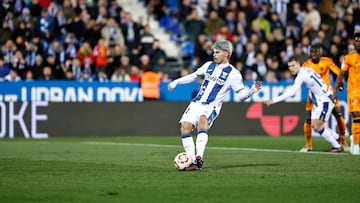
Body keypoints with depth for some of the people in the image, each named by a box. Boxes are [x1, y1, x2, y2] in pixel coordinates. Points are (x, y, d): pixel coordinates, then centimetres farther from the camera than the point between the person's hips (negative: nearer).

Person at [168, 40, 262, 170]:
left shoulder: (233, 74, -2)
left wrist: (253, 90, -24)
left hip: (211, 107, -6)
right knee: (185, 126, -16)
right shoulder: (209, 66, 13)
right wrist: (176, 82, 25)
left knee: (202, 120, -36)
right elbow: (194, 76, 28)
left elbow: (242, 94, -5)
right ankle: (192, 161, -12)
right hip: (196, 104, 6)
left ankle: (199, 157, -46)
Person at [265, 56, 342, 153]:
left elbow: (291, 92, -28)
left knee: (317, 127, -10)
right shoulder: (306, 70, 7)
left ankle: (337, 146, 2)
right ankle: (338, 138, 19)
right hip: (319, 101, 10)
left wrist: (274, 100, -29)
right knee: (314, 125, 8)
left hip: (325, 100, -10)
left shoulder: (302, 75, -22)